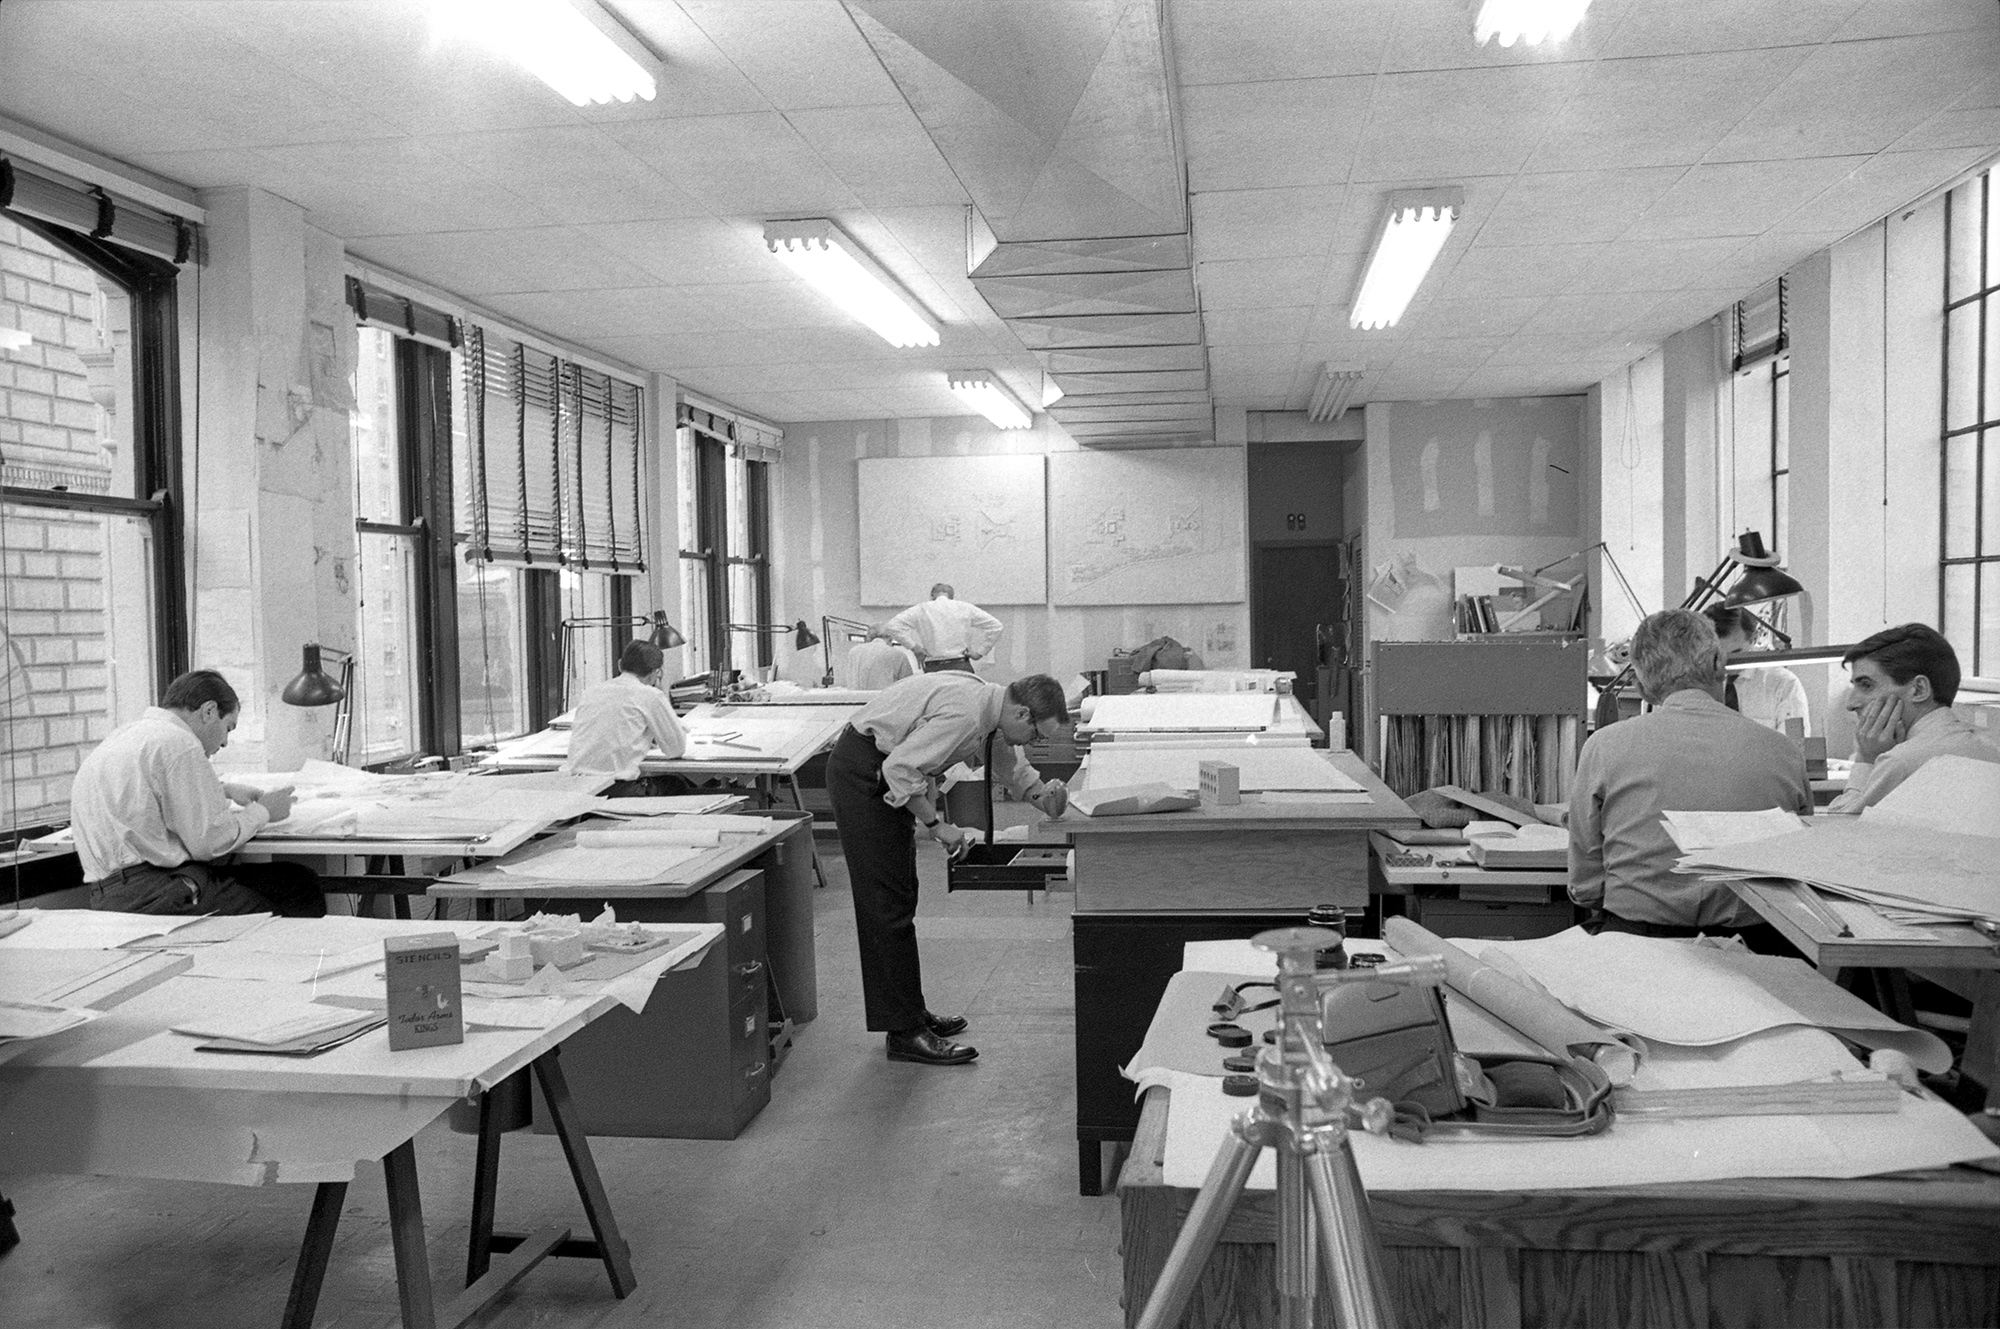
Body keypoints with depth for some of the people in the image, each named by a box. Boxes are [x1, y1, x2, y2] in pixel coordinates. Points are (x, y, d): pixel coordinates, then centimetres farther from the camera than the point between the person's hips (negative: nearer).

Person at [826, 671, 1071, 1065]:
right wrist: (936, 824, -21)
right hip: (862, 774, -10)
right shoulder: (964, 713, -27)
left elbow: (1009, 763, 21)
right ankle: (904, 1033, -5)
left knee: (900, 896, 15)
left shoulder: (990, 705, 3)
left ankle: (910, 1011, 24)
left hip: (886, 774, 11)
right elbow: (901, 768, -29)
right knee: (888, 902, -9)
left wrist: (1040, 792, 4)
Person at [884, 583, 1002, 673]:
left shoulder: (922, 609, 5)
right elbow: (995, 625, 6)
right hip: (961, 667, 1)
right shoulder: (965, 608, 7)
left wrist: (914, 647, 0)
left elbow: (893, 626, -2)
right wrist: (979, 651, 7)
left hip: (933, 669, -1)